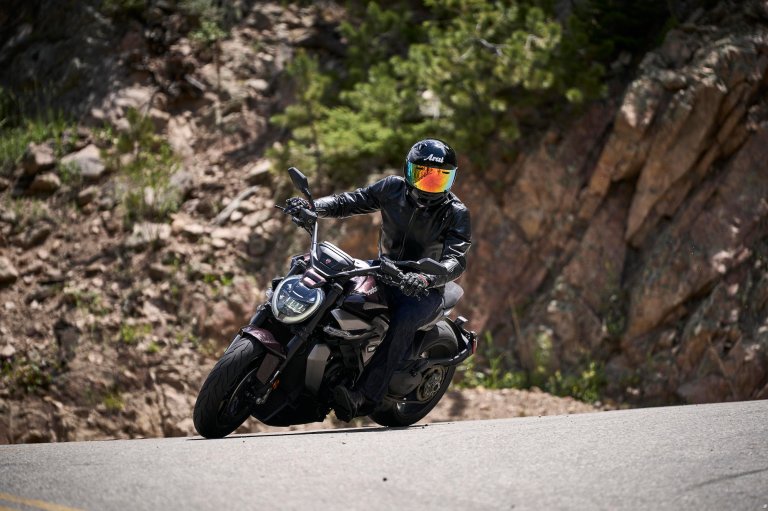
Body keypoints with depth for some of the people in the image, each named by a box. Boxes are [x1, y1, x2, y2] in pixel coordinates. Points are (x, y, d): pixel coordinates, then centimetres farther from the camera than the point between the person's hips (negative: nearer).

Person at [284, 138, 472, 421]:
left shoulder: (456, 214, -12)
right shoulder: (393, 188, -2)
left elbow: (456, 260, -23)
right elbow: (350, 201, 2)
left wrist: (426, 279, -45)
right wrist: (311, 206, -18)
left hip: (424, 288, -5)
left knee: (404, 321, -35)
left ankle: (363, 396, -44)